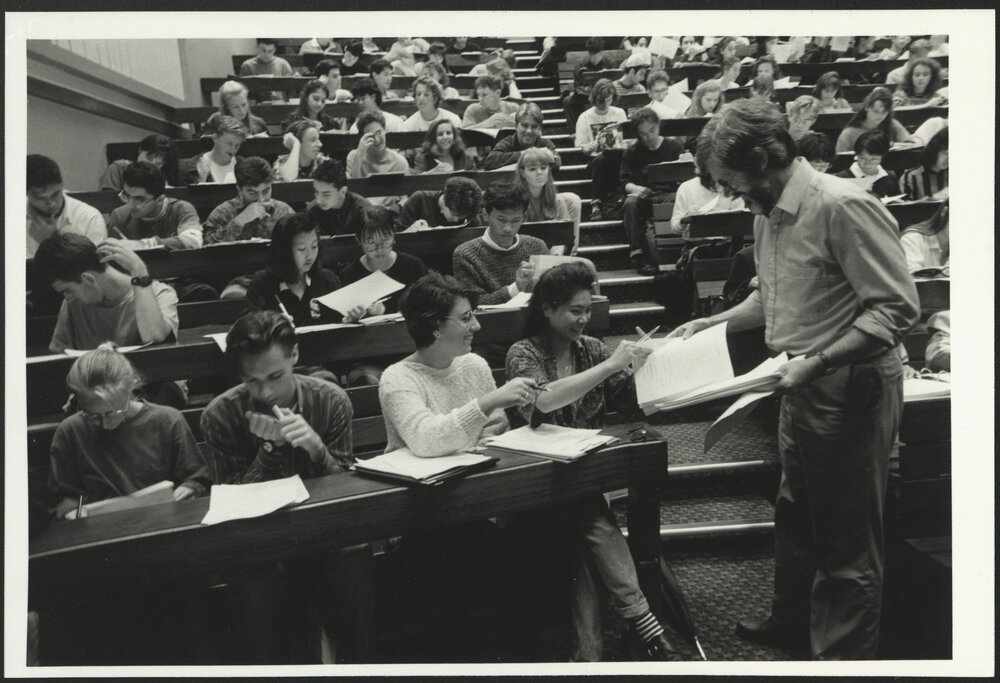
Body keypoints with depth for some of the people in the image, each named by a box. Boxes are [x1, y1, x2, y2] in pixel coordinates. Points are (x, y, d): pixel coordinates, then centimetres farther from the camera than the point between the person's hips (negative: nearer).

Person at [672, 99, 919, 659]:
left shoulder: (842, 206, -21)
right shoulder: (771, 214, 8)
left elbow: (898, 308, -22)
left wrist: (819, 360, -27)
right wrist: (712, 322, 10)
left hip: (852, 387, -9)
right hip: (804, 386, 9)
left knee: (847, 537, 6)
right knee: (796, 515, 24)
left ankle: (842, 656, 24)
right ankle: (792, 625, 44)